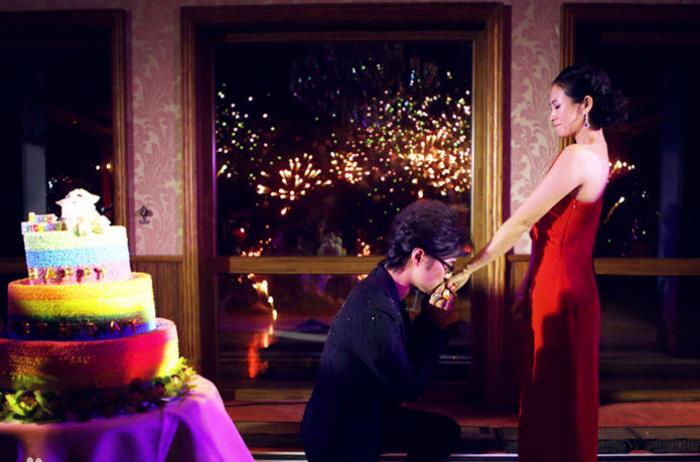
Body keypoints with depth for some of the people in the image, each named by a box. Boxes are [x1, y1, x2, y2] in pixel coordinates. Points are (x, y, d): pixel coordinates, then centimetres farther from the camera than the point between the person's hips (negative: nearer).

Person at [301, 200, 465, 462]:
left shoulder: (384, 288, -5)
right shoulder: (374, 311, -33)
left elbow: (403, 354, 6)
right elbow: (410, 386, -20)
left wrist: (430, 320, -8)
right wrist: (437, 326, -13)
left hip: (364, 414, 9)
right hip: (336, 438, -9)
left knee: (445, 431, 12)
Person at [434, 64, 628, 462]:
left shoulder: (578, 157, -18)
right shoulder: (594, 151, 12)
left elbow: (521, 222, -20)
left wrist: (466, 271, -15)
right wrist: (529, 287, 12)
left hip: (562, 295, -9)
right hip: (561, 289, 9)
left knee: (557, 401, 5)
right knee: (555, 397, 19)